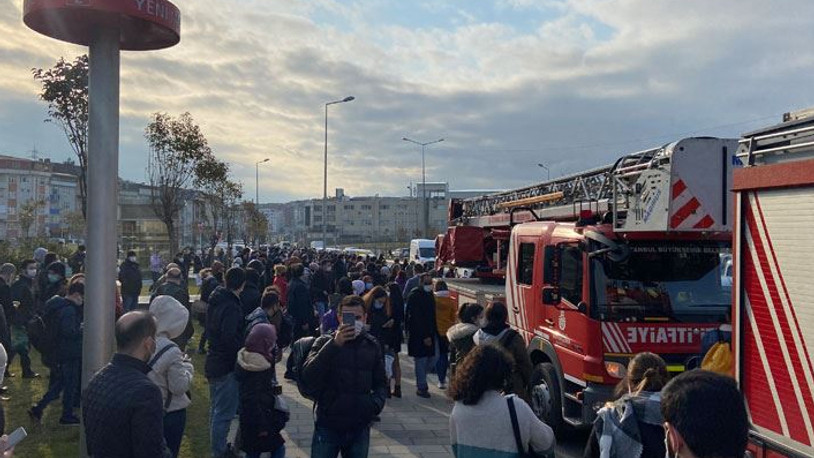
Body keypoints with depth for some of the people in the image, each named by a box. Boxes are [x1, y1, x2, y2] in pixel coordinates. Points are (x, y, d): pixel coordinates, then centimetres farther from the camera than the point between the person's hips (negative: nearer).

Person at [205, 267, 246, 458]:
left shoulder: (216, 301, 6)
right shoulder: (231, 307, -23)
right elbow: (229, 338, -31)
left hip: (214, 362, 10)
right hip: (226, 365, -10)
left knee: (216, 408, 22)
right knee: (224, 412, 0)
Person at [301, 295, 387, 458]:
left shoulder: (372, 345, 4)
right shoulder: (324, 342, -4)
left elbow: (380, 383, 13)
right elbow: (308, 378, -19)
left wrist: (377, 402, -8)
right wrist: (334, 345, -26)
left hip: (360, 428, 3)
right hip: (328, 427, -2)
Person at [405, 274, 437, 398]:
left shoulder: (430, 295, 12)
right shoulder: (414, 296, -12)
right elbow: (416, 318, -16)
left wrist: (434, 332, 9)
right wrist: (425, 336, -18)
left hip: (429, 333, 7)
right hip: (418, 334, -7)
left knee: (429, 359, 8)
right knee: (421, 360, -3)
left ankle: (421, 384, 24)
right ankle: (422, 387, 6)